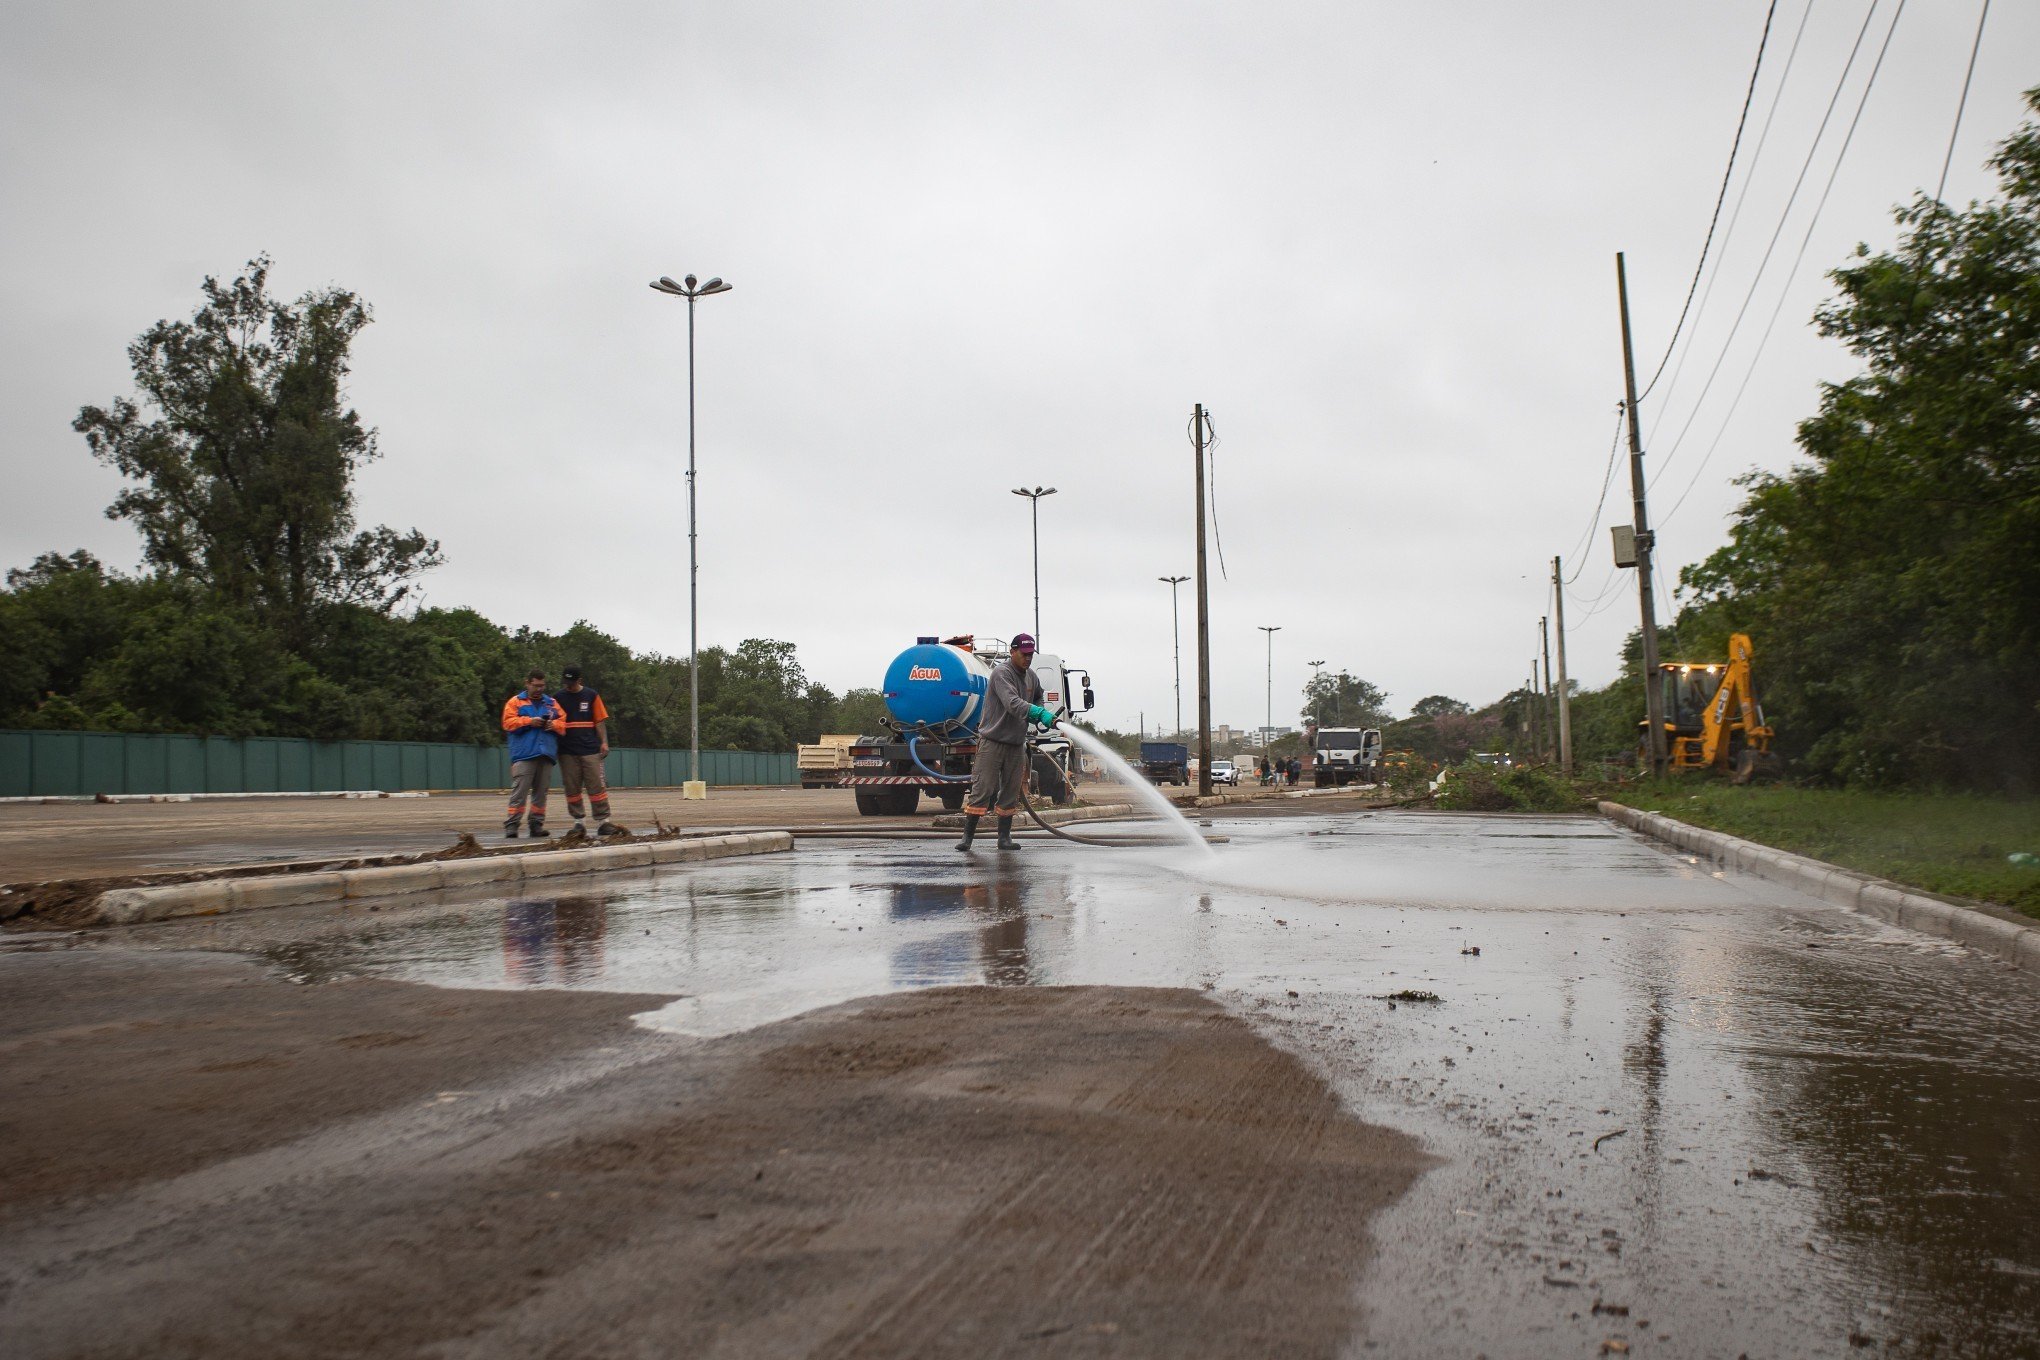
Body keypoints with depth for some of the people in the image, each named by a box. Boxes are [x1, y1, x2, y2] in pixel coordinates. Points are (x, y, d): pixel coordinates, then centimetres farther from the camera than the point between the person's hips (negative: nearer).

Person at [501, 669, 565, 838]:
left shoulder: (552, 704, 20)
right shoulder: (515, 702, 9)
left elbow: (563, 722, 14)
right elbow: (508, 722, -2)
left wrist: (554, 724, -7)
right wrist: (529, 722, -12)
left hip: (546, 754, 4)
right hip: (524, 754, -4)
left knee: (541, 792, 5)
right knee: (520, 791, -11)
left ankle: (537, 824, 10)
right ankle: (511, 825, -10)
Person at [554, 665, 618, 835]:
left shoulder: (591, 696, 7)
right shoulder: (558, 698, 9)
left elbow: (600, 721, 6)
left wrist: (604, 742, -3)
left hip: (590, 749, -1)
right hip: (567, 752, 1)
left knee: (597, 786, -5)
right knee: (572, 788, 3)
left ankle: (603, 821, -4)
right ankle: (577, 822, 10)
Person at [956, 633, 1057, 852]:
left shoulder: (1031, 677, 10)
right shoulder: (1001, 672, -15)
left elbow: (1038, 700, 30)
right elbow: (1012, 703, -30)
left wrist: (1040, 717, 8)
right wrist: (1040, 714, -41)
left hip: (1017, 743, 7)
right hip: (992, 741, -7)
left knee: (1011, 791, 8)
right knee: (981, 789, -7)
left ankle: (1005, 837, 15)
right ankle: (967, 836, -3)